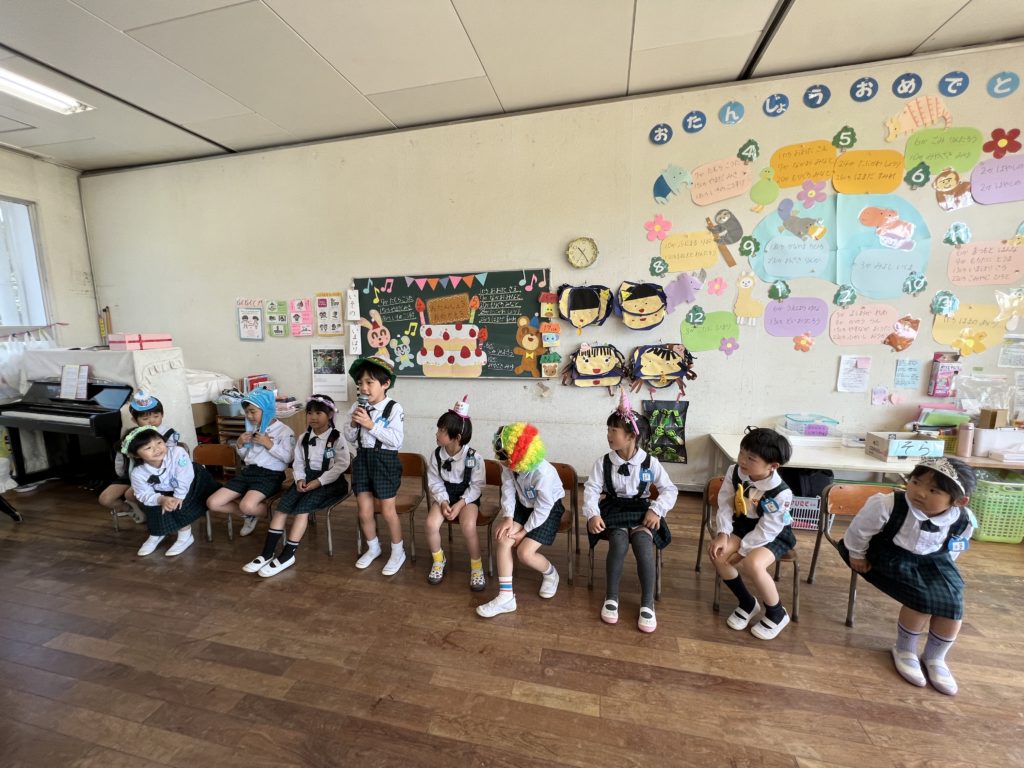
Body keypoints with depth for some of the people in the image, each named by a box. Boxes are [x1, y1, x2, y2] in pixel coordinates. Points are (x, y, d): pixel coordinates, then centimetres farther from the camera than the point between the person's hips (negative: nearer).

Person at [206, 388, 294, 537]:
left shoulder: (284, 431, -6)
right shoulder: (252, 428, 14)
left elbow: (288, 458, -12)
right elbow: (245, 456, 23)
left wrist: (269, 444, -17)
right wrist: (239, 444, 3)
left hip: (270, 475, -7)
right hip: (248, 471, 7)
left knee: (247, 506, -32)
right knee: (213, 503, -5)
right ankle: (251, 513, 15)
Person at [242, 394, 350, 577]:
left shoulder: (337, 438, -8)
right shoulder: (304, 438, 11)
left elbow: (341, 465, -14)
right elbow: (298, 462, 11)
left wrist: (319, 481, -20)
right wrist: (299, 479, -10)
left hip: (329, 481, -6)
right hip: (307, 477, 6)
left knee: (302, 509, -25)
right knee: (281, 507, -13)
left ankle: (287, 555, -15)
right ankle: (267, 554, -5)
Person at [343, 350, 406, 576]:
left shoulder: (394, 408, -15)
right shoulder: (357, 407, 2)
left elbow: (397, 440, -22)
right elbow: (349, 438, 9)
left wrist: (371, 425, -24)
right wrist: (353, 424, -12)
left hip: (385, 461, -5)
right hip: (362, 459, 5)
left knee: (387, 511, 6)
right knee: (364, 511, 13)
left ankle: (398, 551, 27)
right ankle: (373, 548, 37)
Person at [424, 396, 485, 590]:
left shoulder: (474, 458, -18)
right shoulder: (437, 454, -7)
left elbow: (476, 486, -11)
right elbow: (435, 482, -2)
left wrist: (461, 503, -22)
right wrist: (443, 501, -17)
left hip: (467, 497, -3)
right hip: (443, 496, 3)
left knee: (468, 526, -30)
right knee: (431, 524, -22)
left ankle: (476, 566, -3)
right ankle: (438, 560, 9)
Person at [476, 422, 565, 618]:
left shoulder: (543, 473, -37)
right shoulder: (508, 465, -21)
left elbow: (542, 509, -26)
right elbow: (508, 490, -8)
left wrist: (523, 532, -18)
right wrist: (507, 517, -20)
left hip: (548, 510, -5)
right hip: (524, 505, 6)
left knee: (525, 552, -17)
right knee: (503, 540, -16)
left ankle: (550, 573, 18)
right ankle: (506, 597, -6)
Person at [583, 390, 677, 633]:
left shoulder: (650, 463, -4)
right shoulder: (603, 462, -2)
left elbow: (670, 490, -1)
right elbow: (591, 489, -6)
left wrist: (656, 510, -16)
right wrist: (593, 514, -23)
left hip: (641, 510, 0)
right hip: (613, 510, 0)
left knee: (644, 543, -30)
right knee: (619, 542, -30)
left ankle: (647, 603, -12)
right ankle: (611, 597, -10)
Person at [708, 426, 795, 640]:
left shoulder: (781, 493, -29)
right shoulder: (734, 471, -17)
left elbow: (766, 531, -24)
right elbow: (725, 504, -9)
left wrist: (741, 552, -21)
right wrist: (723, 533, -20)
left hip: (774, 534, -5)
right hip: (743, 525, 5)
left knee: (752, 564, -31)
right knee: (716, 553, -18)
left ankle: (777, 614, 1)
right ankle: (747, 603, 8)